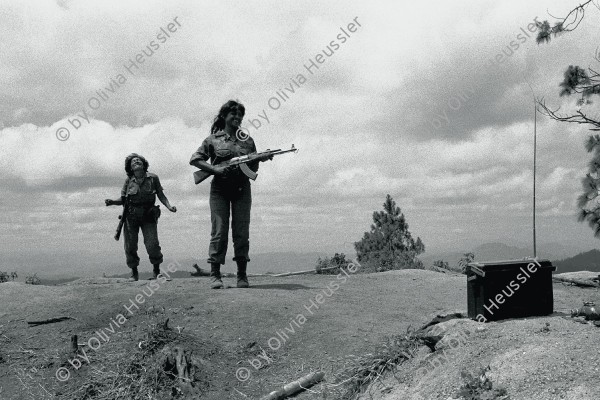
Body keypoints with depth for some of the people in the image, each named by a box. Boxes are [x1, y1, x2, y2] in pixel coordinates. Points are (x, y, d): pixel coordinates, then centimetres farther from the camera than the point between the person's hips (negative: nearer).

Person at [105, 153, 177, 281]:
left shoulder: (153, 178, -1)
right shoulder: (128, 181, 0)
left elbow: (161, 195, 4)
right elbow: (123, 200, 7)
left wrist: (169, 206, -11)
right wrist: (112, 202, -12)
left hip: (148, 216, -1)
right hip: (131, 216, 1)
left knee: (152, 244, -11)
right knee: (130, 246, 1)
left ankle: (157, 270, 12)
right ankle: (134, 272, 21)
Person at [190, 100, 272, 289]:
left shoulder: (247, 140, 12)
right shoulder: (213, 139, 5)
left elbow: (253, 168, 15)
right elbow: (195, 159, 3)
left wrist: (260, 159, -7)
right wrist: (215, 169, -11)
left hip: (242, 189, 2)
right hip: (219, 188, -2)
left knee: (241, 232, 0)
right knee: (219, 232, -5)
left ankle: (242, 275, 5)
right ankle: (215, 275, -1)